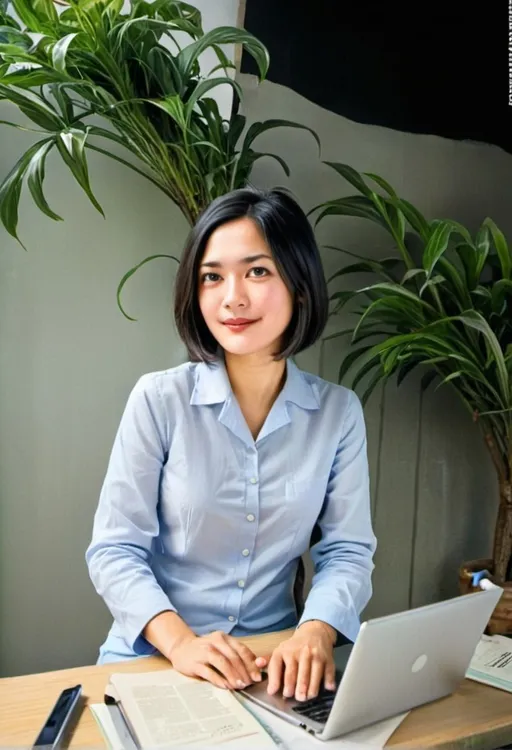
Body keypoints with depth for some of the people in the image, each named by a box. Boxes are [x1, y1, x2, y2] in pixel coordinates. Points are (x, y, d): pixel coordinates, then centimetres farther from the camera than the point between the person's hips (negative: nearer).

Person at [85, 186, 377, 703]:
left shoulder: (339, 412, -3)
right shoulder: (158, 399, -9)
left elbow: (348, 551, -2)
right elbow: (114, 550, -8)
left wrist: (316, 632, -20)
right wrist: (178, 641, -23)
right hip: (154, 658, -2)